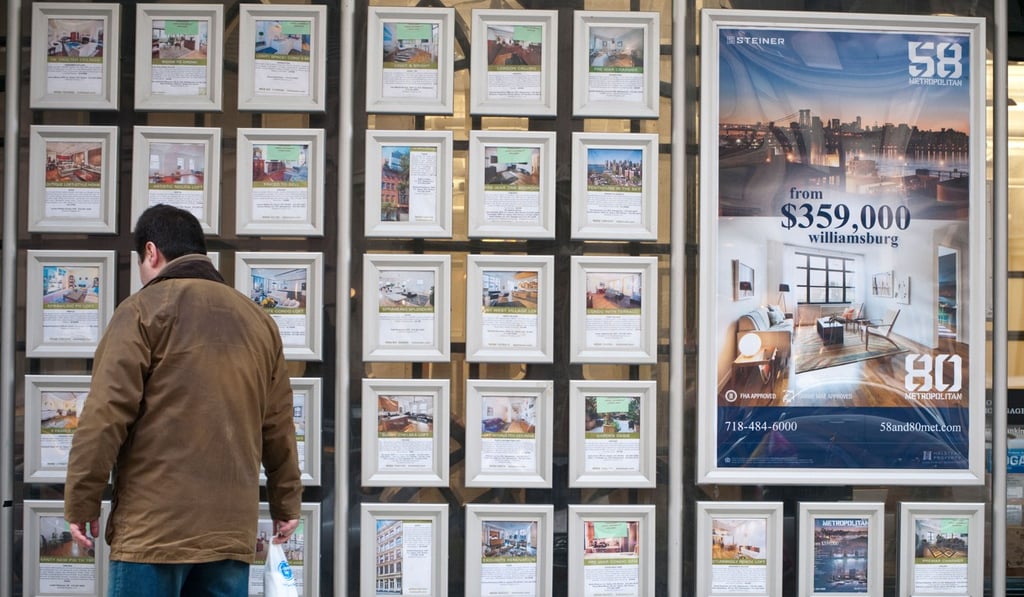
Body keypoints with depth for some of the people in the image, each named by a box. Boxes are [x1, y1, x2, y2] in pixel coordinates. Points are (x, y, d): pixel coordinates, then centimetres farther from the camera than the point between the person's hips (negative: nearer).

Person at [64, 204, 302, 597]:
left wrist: (81, 503, -3)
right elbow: (278, 428, 16)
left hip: (153, 527, -5)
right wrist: (286, 503, 24)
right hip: (232, 527, 5)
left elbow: (106, 417, -8)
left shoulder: (144, 310, -1)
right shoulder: (258, 320, 15)